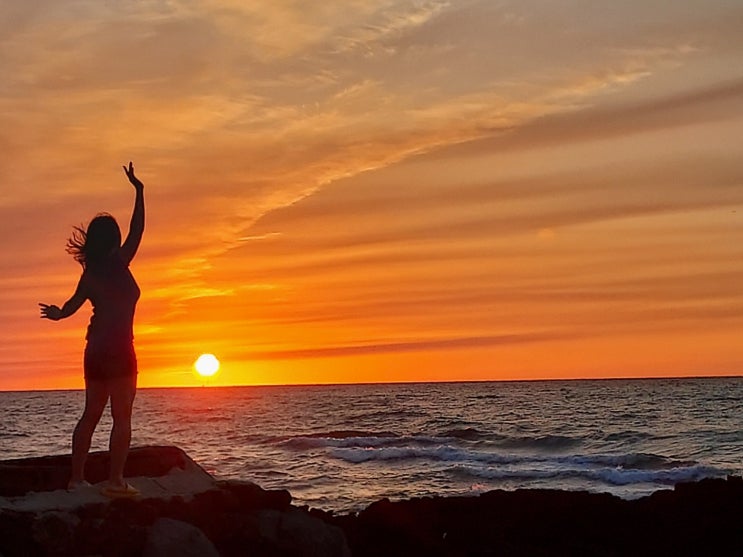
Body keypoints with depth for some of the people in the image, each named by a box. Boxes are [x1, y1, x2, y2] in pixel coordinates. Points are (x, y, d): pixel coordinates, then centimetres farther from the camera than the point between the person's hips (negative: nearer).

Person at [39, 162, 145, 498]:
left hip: (95, 350, 7)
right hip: (118, 349, -7)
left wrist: (57, 313, 38)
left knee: (91, 414, 13)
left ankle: (77, 476, 15)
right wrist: (139, 191, 3)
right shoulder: (118, 264, -9)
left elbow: (71, 306, 17)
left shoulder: (91, 272, 8)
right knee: (121, 416, -4)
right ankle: (115, 481, -9)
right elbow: (137, 231, -4)